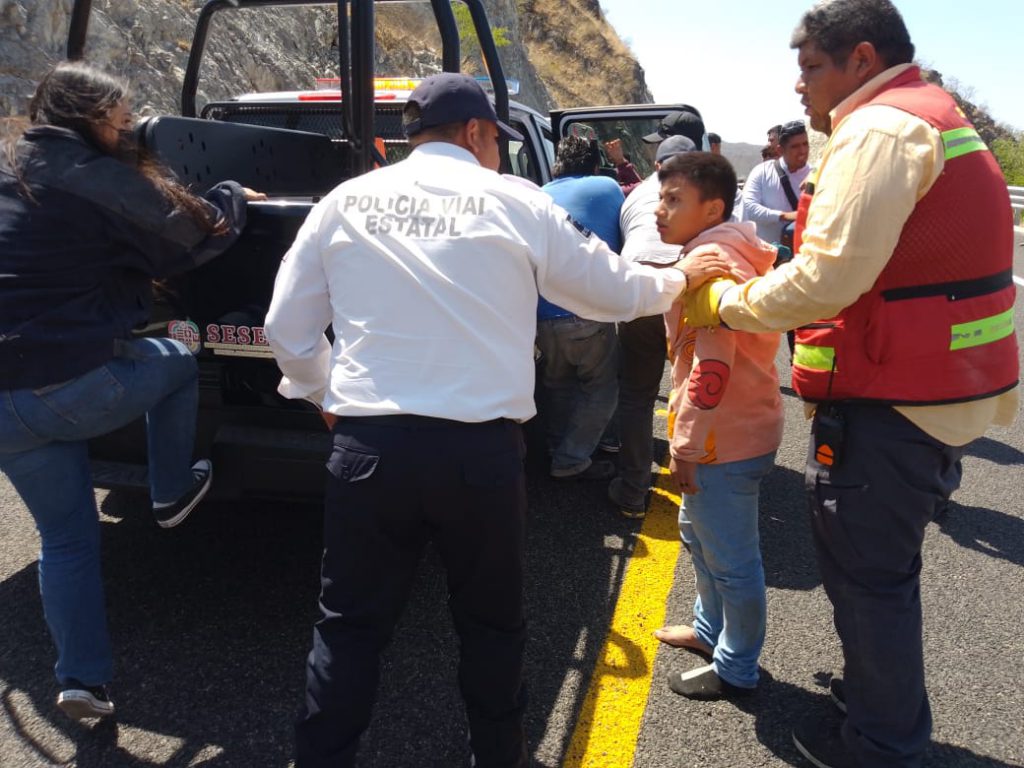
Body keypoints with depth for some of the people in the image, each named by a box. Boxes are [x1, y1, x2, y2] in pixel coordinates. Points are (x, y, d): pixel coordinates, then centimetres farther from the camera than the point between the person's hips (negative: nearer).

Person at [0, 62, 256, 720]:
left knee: (66, 539, 19)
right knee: (178, 361, 26)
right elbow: (199, 234, -2)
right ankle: (174, 494, 32)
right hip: (81, 386, -7)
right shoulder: (100, 180, -8)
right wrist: (233, 197, 18)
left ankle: (82, 681, 22)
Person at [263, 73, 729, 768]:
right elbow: (616, 291, 11)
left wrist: (323, 395, 27)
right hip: (481, 449, -1)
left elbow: (288, 326, 11)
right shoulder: (516, 205, 2)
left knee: (351, 624, 16)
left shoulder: (344, 203, 8)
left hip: (369, 446, 2)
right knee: (492, 621, 19)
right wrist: (678, 279, 31)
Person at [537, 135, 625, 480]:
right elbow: (625, 243, 15)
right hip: (589, 312, -5)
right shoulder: (607, 187, 6)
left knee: (558, 385, 25)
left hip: (542, 315, 5)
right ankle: (571, 461, 12)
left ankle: (559, 451, 35)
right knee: (602, 386, 13)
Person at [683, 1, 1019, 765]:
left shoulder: (879, 128, -15)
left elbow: (828, 277, -22)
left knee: (865, 572, 3)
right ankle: (882, 700, 39)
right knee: (883, 564, 22)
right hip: (942, 389, 10)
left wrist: (725, 302, -8)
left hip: (891, 405, -10)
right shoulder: (933, 118, 18)